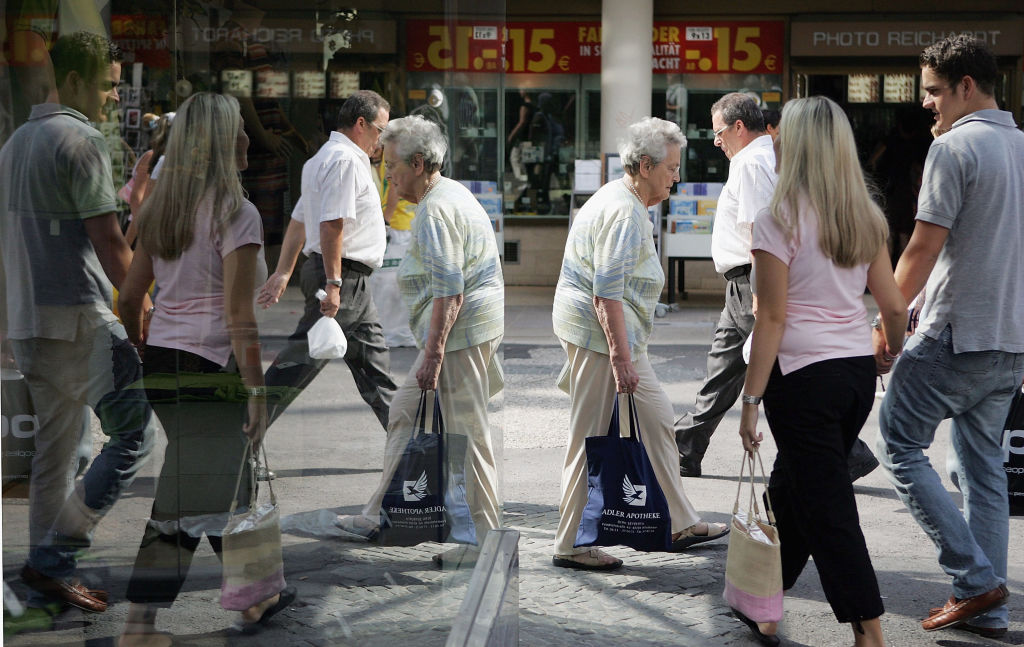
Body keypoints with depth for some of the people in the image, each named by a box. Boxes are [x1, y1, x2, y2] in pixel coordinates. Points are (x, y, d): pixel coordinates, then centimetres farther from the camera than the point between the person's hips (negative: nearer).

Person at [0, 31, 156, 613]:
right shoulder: (82, 140, -12)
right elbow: (110, 244, -16)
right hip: (79, 319, -9)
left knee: (55, 449, 15)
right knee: (135, 434, -4)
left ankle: (48, 569, 19)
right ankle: (54, 559, -4)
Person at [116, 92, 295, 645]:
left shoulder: (159, 210, 9)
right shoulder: (235, 213, -13)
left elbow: (130, 298, 13)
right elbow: (238, 316, -17)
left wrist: (145, 357, 24)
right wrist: (257, 391, -13)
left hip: (161, 361, 8)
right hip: (211, 368, -8)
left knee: (224, 481, 20)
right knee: (186, 502, 2)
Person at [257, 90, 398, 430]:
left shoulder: (323, 158, 19)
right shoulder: (347, 160, -15)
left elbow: (298, 221, 21)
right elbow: (331, 225, -23)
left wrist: (283, 273, 22)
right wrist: (333, 284, -25)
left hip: (350, 282, 11)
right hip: (343, 277, -11)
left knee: (374, 363, 14)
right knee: (299, 363, -7)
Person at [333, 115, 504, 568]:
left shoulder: (434, 212, -18)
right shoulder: (451, 193, 16)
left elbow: (449, 291, -25)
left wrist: (433, 353, -24)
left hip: (458, 331, -11)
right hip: (472, 327, 11)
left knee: (466, 432, -5)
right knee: (405, 414, 18)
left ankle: (485, 539, 2)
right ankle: (381, 516, 25)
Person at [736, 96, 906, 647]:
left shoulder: (780, 219, -11)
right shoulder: (865, 218, 6)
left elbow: (772, 318, -14)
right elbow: (894, 307, 8)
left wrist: (751, 399, -10)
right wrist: (895, 361, 25)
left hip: (804, 376, -7)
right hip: (858, 372, 7)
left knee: (827, 508, 0)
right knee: (791, 489, 20)